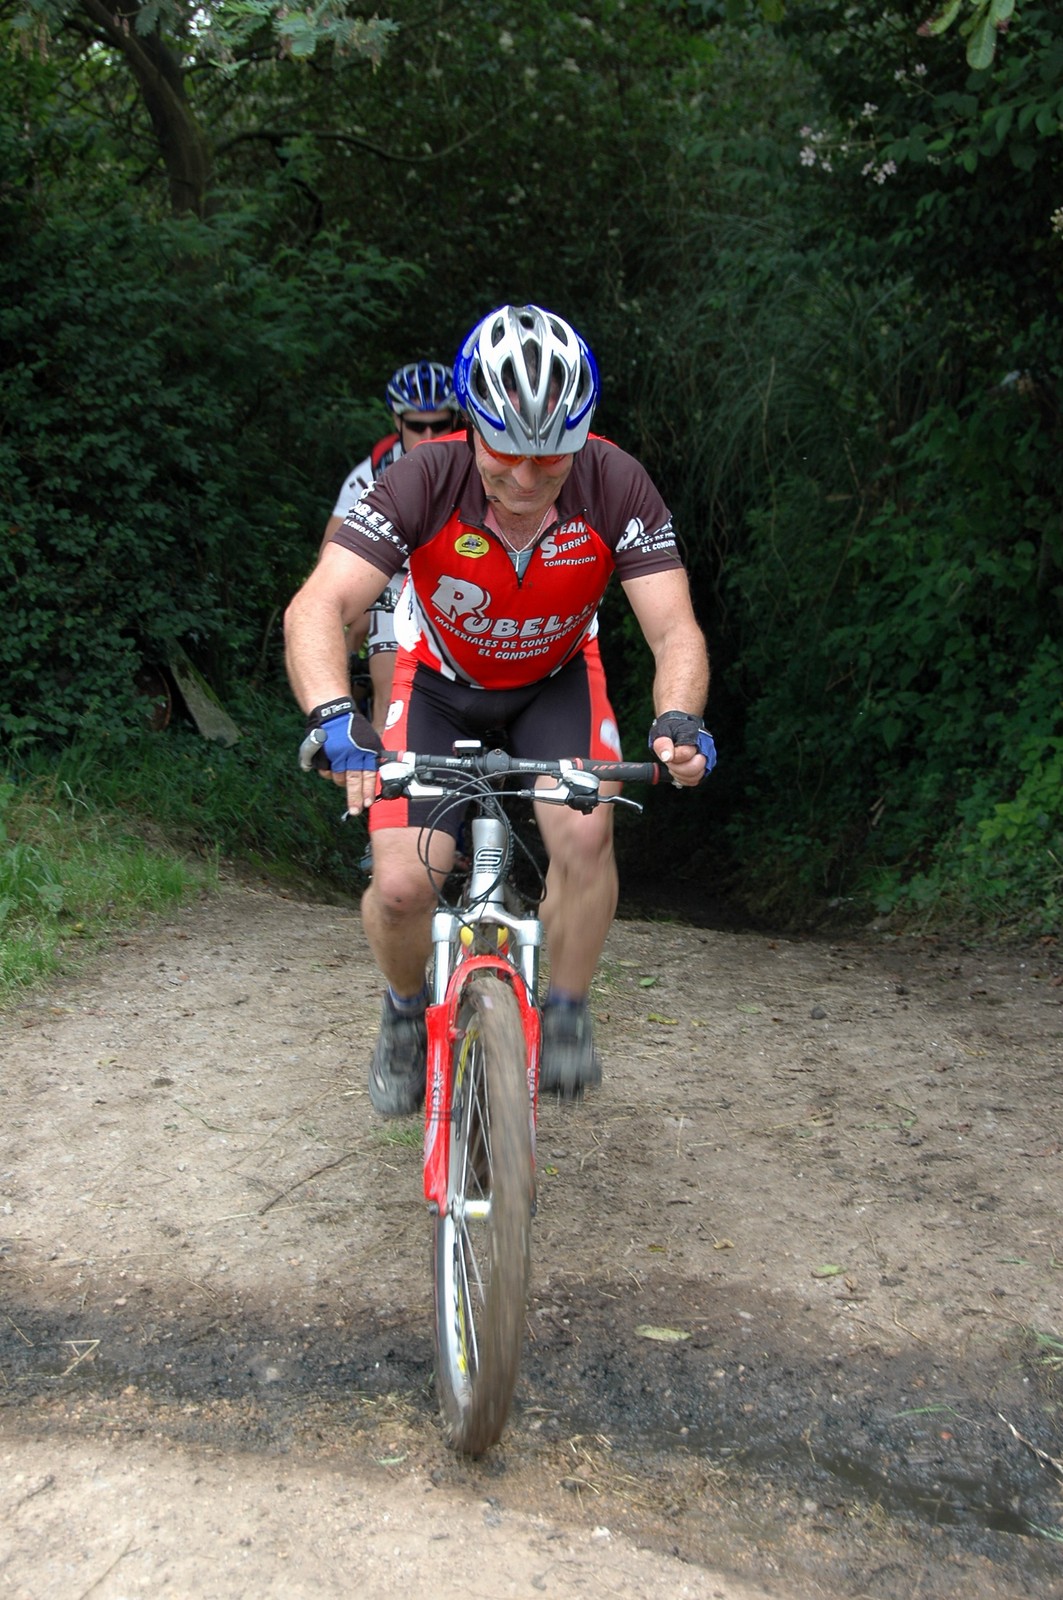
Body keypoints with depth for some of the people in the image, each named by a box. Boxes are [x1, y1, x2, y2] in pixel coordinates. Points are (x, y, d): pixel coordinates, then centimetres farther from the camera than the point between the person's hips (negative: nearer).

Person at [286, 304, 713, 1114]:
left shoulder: (616, 485, -27)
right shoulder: (426, 480, -31)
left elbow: (675, 630, -29)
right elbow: (318, 607, -38)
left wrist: (678, 722, -50)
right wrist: (333, 717, -57)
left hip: (557, 677, 1)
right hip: (442, 679, -1)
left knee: (585, 834, -26)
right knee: (401, 886, -14)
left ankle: (566, 1014, 0)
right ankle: (406, 1010, 20)